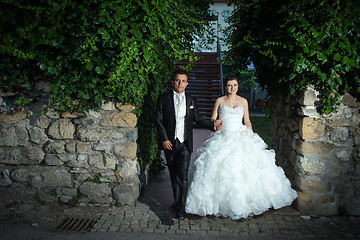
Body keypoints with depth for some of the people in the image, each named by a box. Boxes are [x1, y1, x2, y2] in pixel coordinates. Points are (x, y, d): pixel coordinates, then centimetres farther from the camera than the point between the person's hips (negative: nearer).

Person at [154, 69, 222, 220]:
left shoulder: (191, 101, 8)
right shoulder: (164, 98, 2)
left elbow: (198, 119, 15)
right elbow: (158, 120, -2)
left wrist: (212, 125, 1)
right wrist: (164, 139, -11)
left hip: (185, 144, 0)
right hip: (169, 143, 0)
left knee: (182, 175, -11)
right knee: (173, 175, 13)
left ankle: (179, 208, -6)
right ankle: (177, 200, 32)